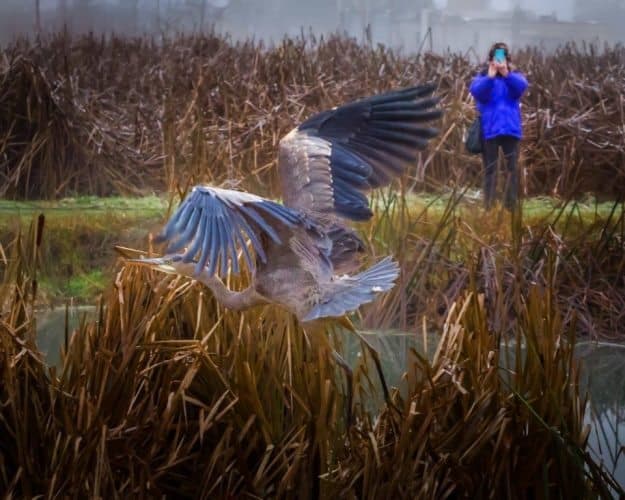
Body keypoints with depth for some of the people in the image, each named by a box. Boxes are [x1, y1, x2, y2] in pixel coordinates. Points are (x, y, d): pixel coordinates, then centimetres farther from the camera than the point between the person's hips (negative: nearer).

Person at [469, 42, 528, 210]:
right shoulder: (482, 78, 4)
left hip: (510, 129, 1)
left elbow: (521, 86, -15)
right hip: (489, 130, -1)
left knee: (513, 168, 0)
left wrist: (506, 74, -32)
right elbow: (476, 91, -16)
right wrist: (490, 76, -30)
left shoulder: (514, 77, 7)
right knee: (490, 169, 3)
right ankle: (488, 206, 6)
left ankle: (511, 205, 5)